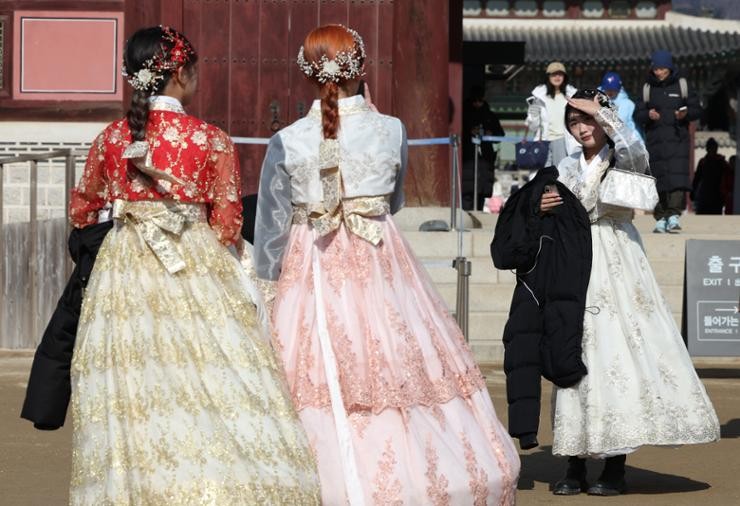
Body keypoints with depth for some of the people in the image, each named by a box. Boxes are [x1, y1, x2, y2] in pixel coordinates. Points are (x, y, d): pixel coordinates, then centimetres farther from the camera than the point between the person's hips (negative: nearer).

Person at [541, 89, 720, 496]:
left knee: (621, 350, -10)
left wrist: (601, 111, -14)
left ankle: (616, 467, -7)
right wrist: (542, 209, -10)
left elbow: (635, 150, -23)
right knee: (579, 356, -2)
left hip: (618, 268, -4)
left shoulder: (623, 160, 3)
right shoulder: (568, 169, 14)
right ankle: (576, 465, -1)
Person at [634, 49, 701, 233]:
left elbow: (697, 110, 7)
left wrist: (686, 113, -13)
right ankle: (661, 218, 6)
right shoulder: (647, 88, 11)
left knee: (677, 176, -16)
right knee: (658, 179, 0)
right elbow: (637, 116, 10)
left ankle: (674, 214, -20)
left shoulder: (681, 85, 7)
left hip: (678, 140, -2)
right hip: (655, 140, 2)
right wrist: (648, 115, -11)